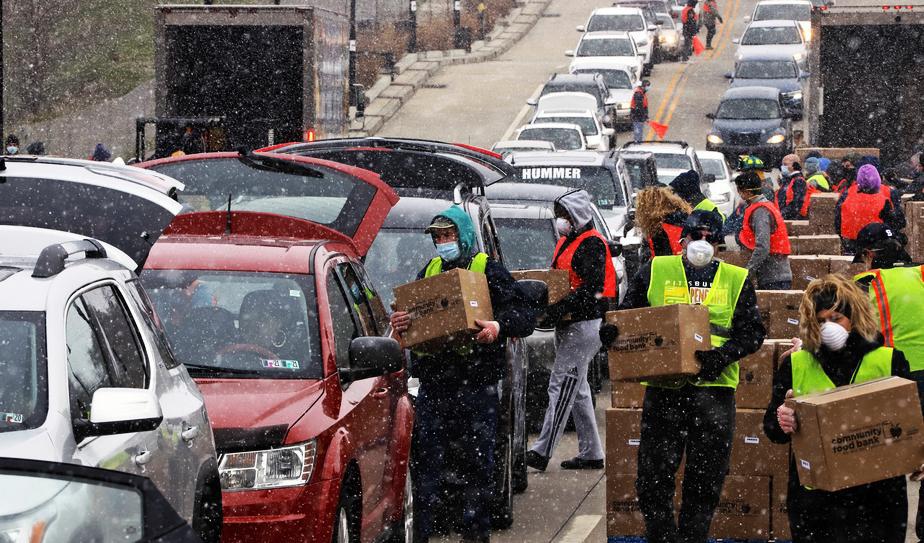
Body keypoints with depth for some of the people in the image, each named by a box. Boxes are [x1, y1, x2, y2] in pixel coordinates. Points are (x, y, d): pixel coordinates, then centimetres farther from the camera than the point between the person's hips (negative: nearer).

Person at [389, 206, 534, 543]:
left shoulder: (489, 271, 2)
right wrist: (400, 324, -6)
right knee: (426, 461, 1)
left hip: (475, 385, -4)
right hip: (432, 384, 4)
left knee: (476, 463, 2)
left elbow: (525, 316, -5)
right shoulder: (429, 272, 18)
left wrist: (499, 327, -25)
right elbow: (412, 313, 18)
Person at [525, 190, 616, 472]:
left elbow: (591, 289, -21)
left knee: (561, 385, -11)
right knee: (577, 389, 12)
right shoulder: (566, 242, 19)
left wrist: (558, 309, -29)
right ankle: (591, 453, 17)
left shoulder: (592, 244, -12)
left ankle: (542, 451, -13)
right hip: (567, 324, 10)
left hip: (584, 323, -10)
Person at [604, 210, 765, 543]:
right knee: (654, 475, -1)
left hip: (714, 388, 0)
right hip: (664, 388, 0)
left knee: (706, 479, 5)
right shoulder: (656, 272, 10)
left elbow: (752, 332, 3)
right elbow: (627, 313, 11)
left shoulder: (736, 280, 10)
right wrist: (611, 332, -13)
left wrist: (723, 354, -15)